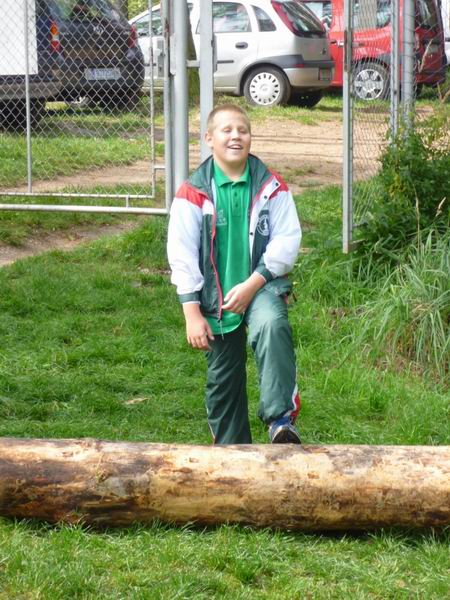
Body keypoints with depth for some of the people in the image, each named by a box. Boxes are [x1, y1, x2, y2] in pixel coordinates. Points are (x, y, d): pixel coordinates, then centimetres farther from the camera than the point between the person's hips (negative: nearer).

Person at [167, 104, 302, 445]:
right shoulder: (194, 193, -3)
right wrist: (192, 313, -8)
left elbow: (287, 241, -5)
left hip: (262, 287, -1)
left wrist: (253, 284, -15)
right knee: (223, 381, 10)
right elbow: (182, 254, -4)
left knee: (273, 327, -34)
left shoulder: (271, 187, -1)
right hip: (216, 298, 1)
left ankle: (281, 420, -38)